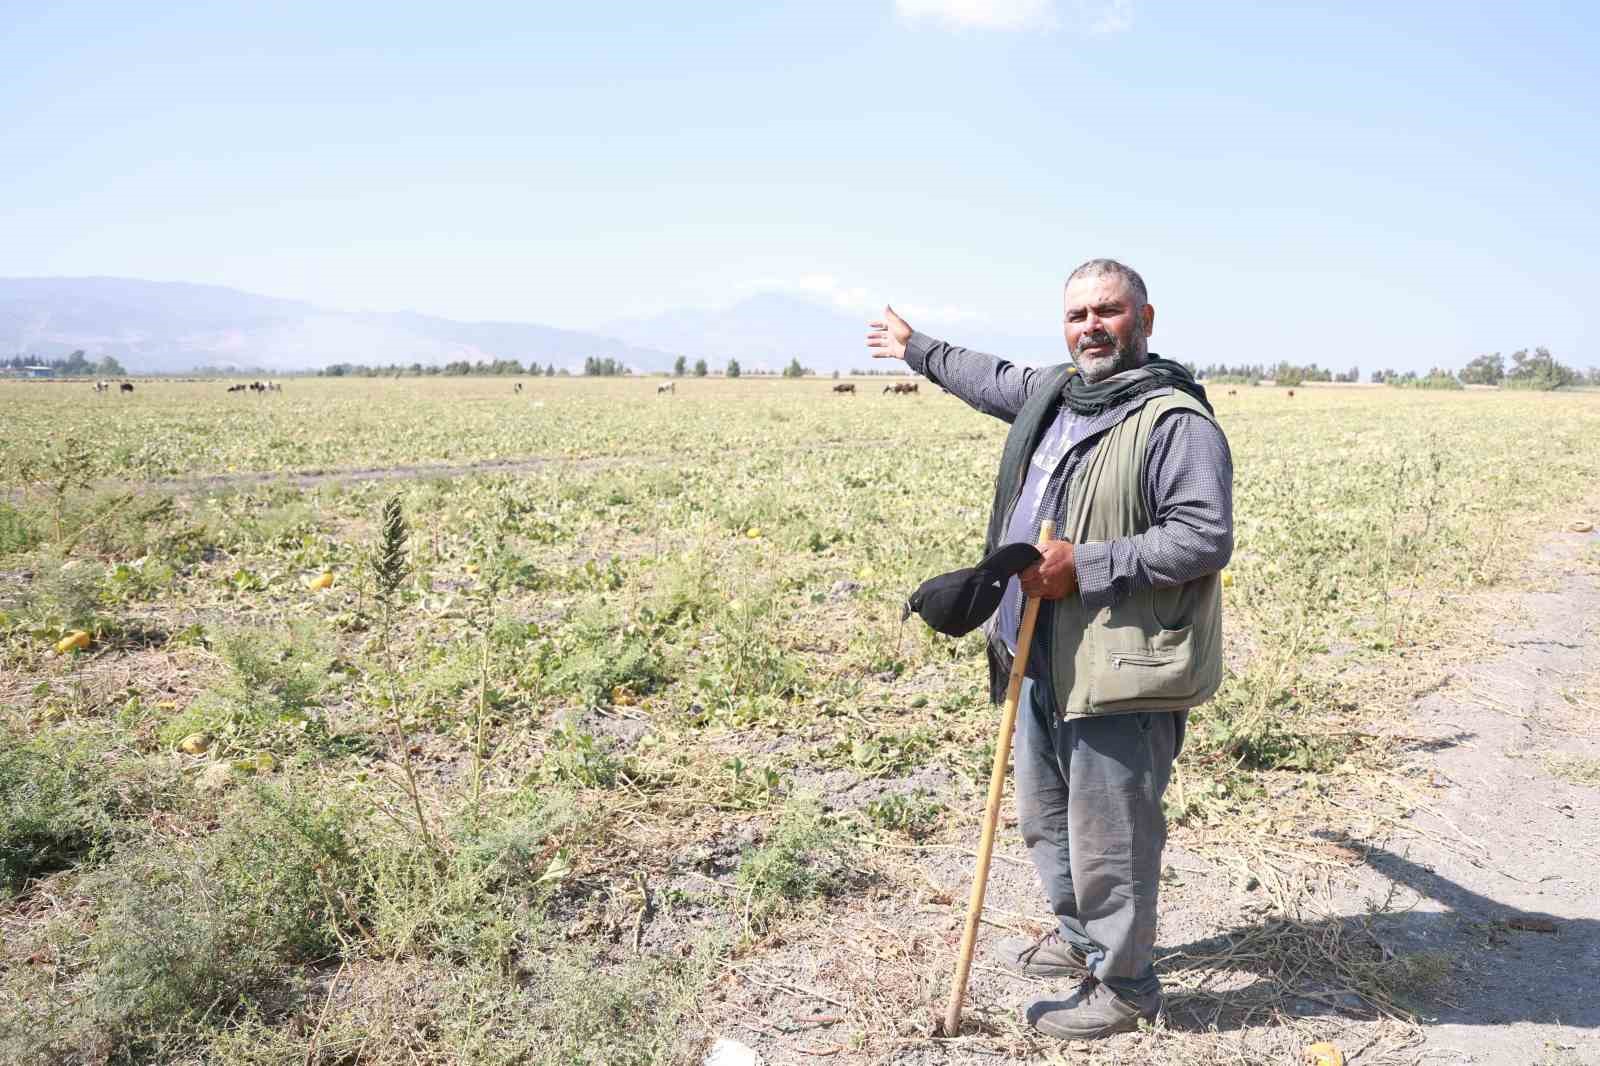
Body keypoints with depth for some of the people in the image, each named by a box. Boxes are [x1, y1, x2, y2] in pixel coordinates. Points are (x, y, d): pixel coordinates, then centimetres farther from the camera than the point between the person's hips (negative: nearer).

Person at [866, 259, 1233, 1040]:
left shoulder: (1176, 421, -16)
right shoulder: (1051, 393, 11)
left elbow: (1205, 538, -22)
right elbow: (992, 380, 32)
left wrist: (1087, 566, -23)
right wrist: (918, 350, 44)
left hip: (1119, 675, -9)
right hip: (1043, 663, 9)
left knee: (1109, 837, 2)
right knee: (1045, 819, 23)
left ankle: (1122, 984, 22)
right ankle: (1078, 937, 44)